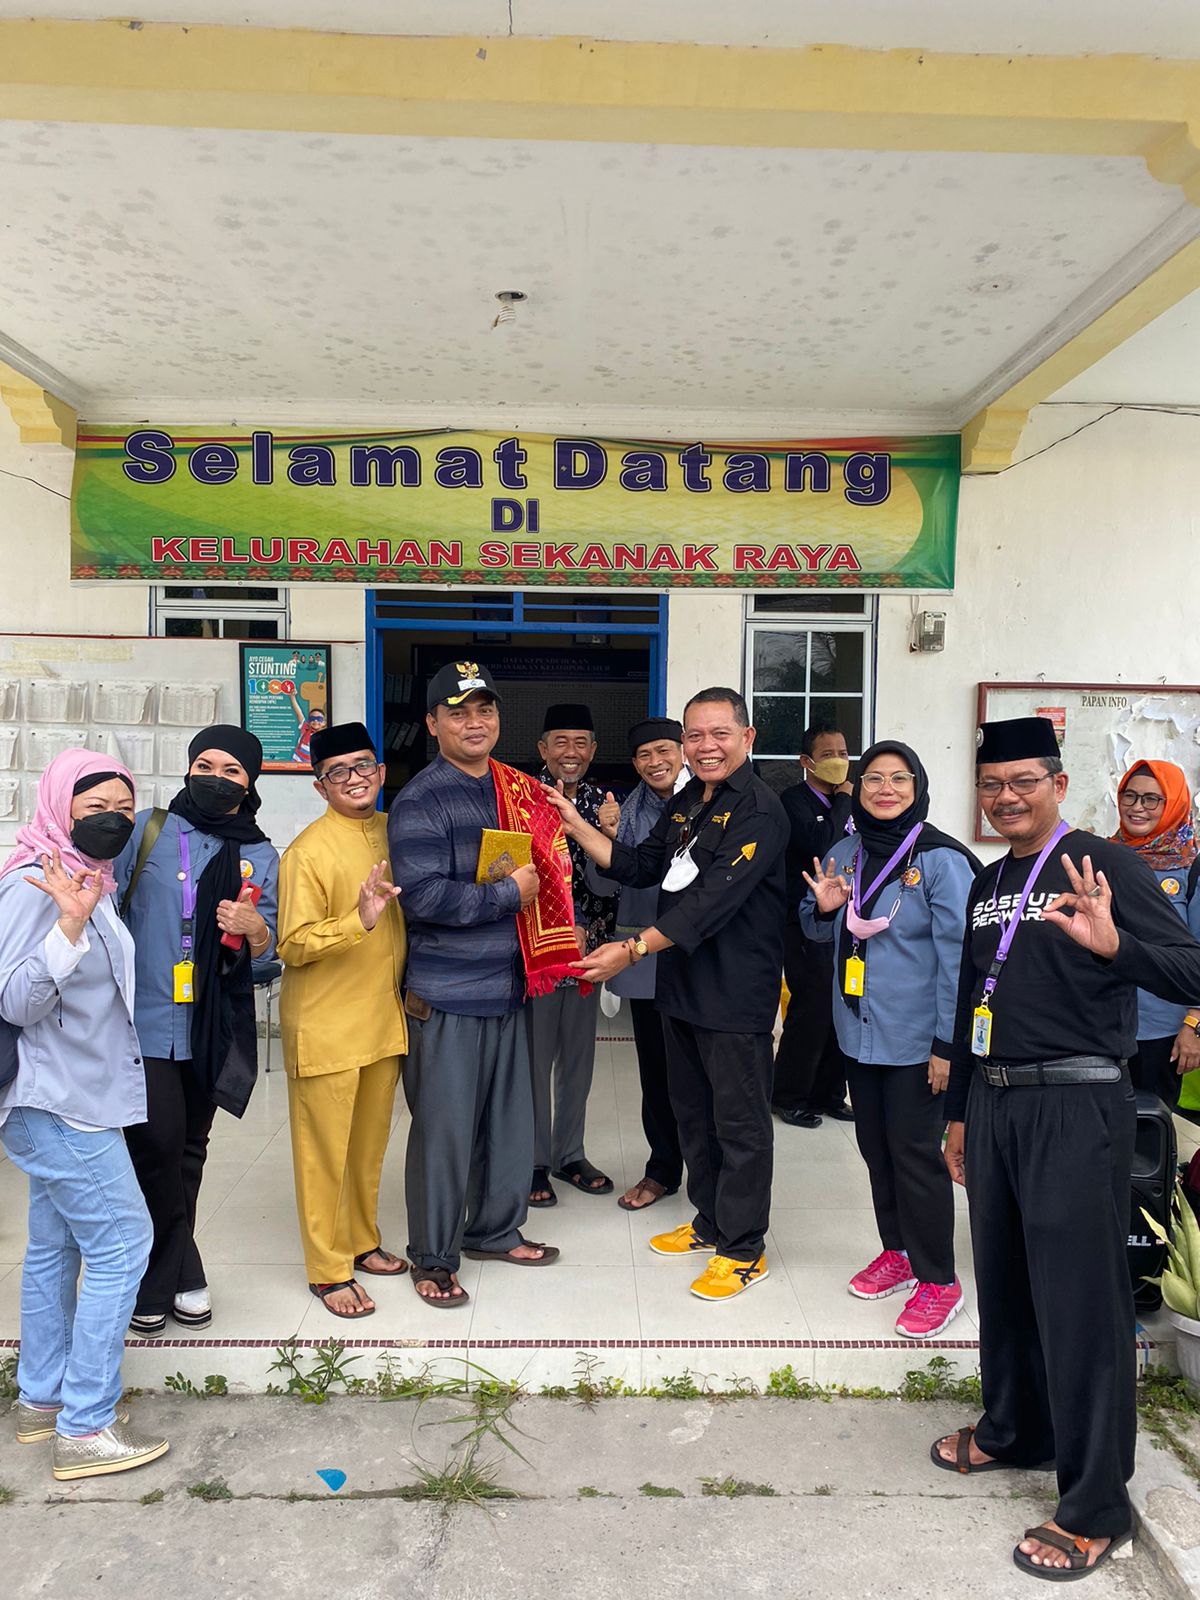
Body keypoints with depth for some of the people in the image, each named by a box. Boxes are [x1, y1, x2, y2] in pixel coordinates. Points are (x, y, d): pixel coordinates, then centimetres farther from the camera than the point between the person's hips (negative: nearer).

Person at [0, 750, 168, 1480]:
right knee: (121, 1243, -5)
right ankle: (86, 1428, 4)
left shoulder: (89, 879, 10)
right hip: (61, 1105, -10)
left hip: (71, 1102, 10)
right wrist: (70, 922, -35)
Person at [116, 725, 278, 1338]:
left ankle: (156, 1282, 31)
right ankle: (176, 1278, 14)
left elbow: (267, 952, 4)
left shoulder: (262, 857, 7)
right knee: (157, 1146, -9)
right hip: (144, 1020, -3)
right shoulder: (147, 831, 0)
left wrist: (255, 929, -18)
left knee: (189, 1150, 13)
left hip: (214, 1027, 3)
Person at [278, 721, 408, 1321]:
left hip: (384, 1017, 6)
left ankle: (362, 1243, 36)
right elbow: (292, 946, -17)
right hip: (325, 1025, -6)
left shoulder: (393, 833, 6)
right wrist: (359, 921, -29)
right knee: (324, 1148, 5)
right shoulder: (308, 851, -14)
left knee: (370, 1142, 18)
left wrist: (410, 990, 9)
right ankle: (328, 1269, 20)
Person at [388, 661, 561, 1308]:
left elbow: (547, 869, 21)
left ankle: (495, 1229, 36)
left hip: (510, 984, 7)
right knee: (443, 1127, 3)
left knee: (511, 1117, 16)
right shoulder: (420, 801, -12)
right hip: (447, 994, -7)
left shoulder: (516, 791, 10)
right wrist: (508, 894, -16)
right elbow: (424, 895, -22)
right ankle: (433, 1258, 21)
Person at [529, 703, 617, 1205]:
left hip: (588, 947, 5)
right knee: (534, 1058, 6)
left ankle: (570, 1154, 31)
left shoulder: (603, 801, 5)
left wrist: (590, 932, -10)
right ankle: (534, 1161, 22)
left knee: (578, 1059, 15)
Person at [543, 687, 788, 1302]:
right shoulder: (686, 802, 10)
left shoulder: (759, 810, -17)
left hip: (736, 993, -8)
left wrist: (633, 949, -27)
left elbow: (713, 899, -25)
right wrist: (576, 824, 3)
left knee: (738, 1121, 5)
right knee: (692, 1110, 20)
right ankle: (710, 1221, 38)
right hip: (680, 985, 9)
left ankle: (743, 1249, 21)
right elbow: (640, 866, 12)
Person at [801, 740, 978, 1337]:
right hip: (859, 1030, 6)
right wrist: (823, 908, -9)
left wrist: (947, 1043, -15)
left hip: (915, 1037, -6)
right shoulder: (844, 854, 4)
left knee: (915, 1151, 1)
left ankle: (937, 1279, 18)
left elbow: (956, 955, -13)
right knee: (874, 1144, 16)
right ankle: (897, 1252, 35)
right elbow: (822, 934, 15)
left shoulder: (940, 859, -13)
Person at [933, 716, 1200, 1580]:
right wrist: (959, 1111, 21)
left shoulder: (1105, 864, -8)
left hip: (1077, 1106, -7)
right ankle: (1014, 1429, 39)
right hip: (995, 1102, 7)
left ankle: (1097, 1506, 16)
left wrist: (1111, 942, -35)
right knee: (1002, 1278, 18)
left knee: (1080, 1297, 1)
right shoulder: (987, 884, 12)